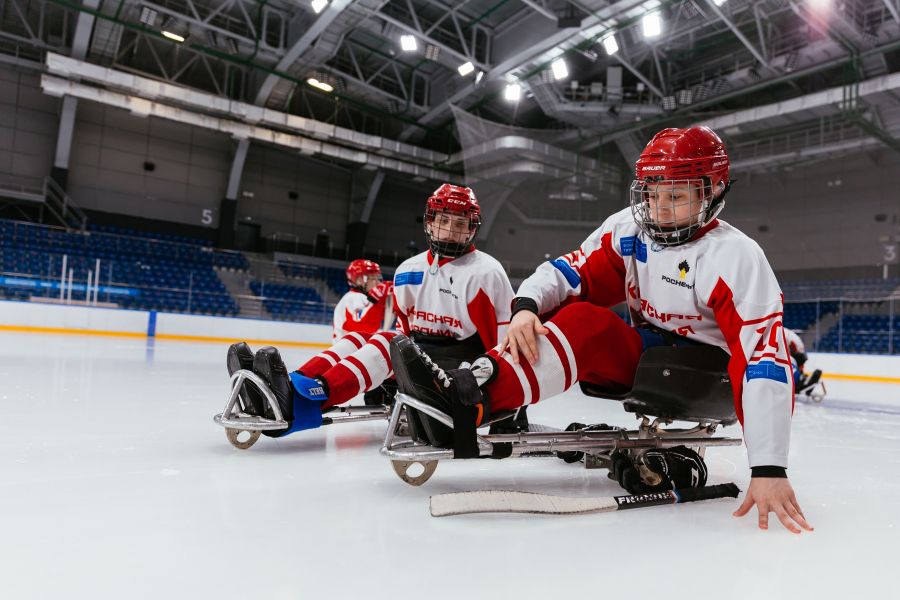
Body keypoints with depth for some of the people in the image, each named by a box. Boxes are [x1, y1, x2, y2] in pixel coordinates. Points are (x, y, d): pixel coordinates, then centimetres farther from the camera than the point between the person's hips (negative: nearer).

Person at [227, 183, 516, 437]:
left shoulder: (484, 272, -10)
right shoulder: (408, 271, 10)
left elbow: (504, 339, -12)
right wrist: (387, 376, 12)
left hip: (463, 367, -7)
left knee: (387, 344, -28)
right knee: (359, 338, -12)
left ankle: (298, 406, -48)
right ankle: (287, 390, -34)